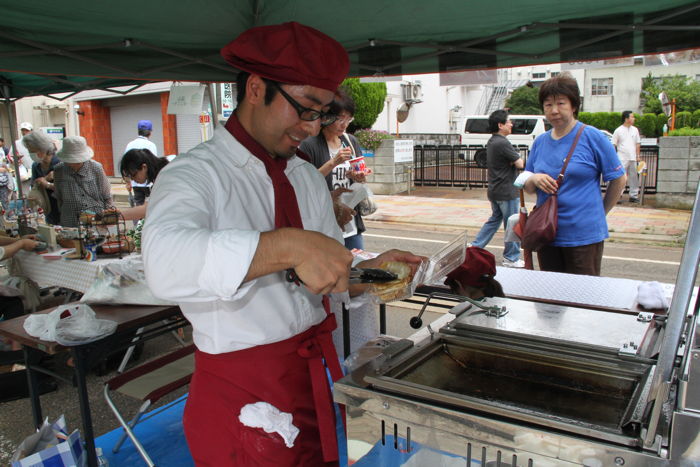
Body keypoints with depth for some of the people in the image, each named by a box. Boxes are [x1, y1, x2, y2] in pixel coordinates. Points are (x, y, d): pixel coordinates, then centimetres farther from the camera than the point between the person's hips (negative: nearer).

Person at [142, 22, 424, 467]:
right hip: (243, 397, -6)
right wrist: (289, 246, -44)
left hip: (318, 375, 6)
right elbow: (165, 262, -35)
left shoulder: (309, 177, 9)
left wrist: (370, 272, -8)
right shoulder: (194, 174, -14)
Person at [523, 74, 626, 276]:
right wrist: (534, 180, -8)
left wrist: (599, 212, 6)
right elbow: (527, 187, 14)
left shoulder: (593, 137, -5)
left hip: (584, 235, -4)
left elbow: (619, 179, 0)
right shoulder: (540, 142, 10)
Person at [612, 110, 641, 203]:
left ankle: (633, 195, 16)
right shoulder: (618, 130, -1)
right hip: (622, 159, -4)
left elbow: (638, 144, 15)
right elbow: (614, 145, -1)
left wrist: (638, 155, 8)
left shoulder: (635, 130, 11)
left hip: (633, 158, 4)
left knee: (634, 177, 8)